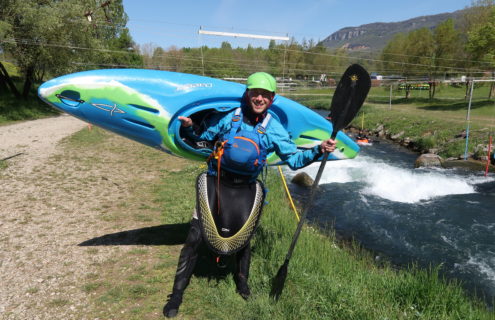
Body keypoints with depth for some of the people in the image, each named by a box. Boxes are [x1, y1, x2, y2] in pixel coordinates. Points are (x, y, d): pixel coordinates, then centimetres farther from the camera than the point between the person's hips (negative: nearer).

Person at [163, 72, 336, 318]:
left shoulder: (274, 128, -3)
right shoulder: (228, 117, -5)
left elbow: (294, 159, -4)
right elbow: (201, 137, 3)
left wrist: (319, 150, -18)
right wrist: (188, 128, -17)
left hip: (246, 190, 1)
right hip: (216, 183, -1)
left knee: (242, 238, 14)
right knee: (194, 237, -3)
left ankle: (241, 281, 44)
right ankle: (177, 293, 14)